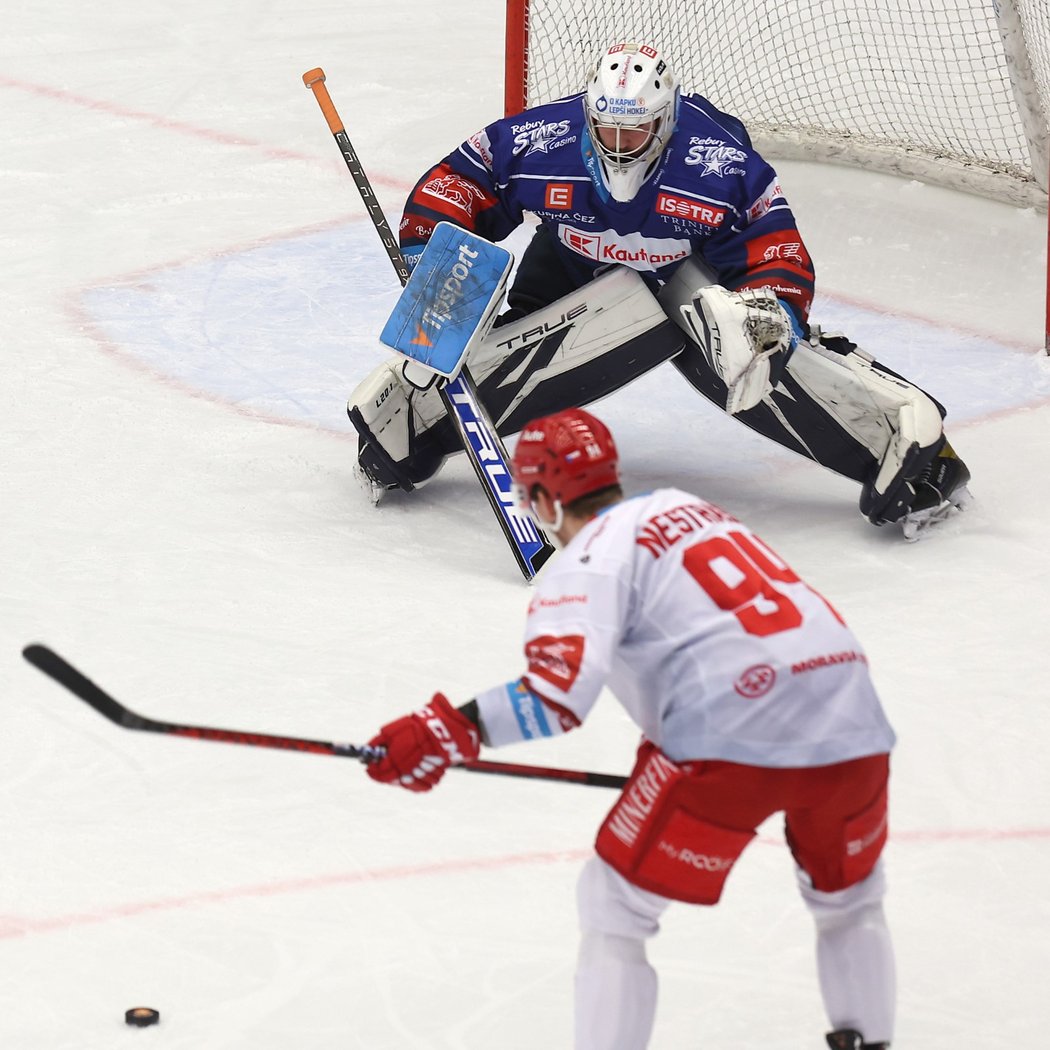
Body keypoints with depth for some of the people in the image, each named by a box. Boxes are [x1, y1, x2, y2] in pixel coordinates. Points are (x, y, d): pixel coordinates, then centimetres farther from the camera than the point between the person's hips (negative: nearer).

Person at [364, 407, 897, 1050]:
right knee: (850, 902, 31)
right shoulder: (686, 509, 26)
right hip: (851, 725, 7)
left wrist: (453, 731, -14)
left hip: (731, 735, -7)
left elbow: (561, 693, -14)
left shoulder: (591, 556, 3)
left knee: (614, 909, 10)